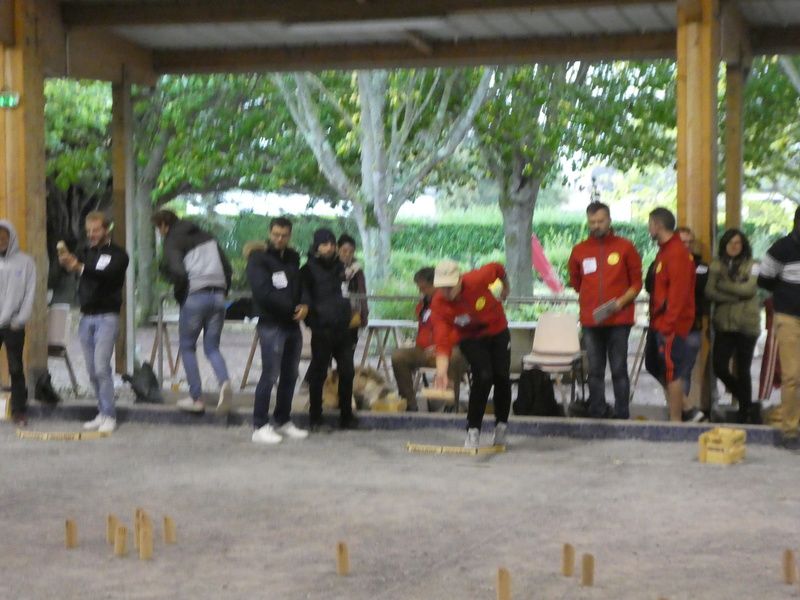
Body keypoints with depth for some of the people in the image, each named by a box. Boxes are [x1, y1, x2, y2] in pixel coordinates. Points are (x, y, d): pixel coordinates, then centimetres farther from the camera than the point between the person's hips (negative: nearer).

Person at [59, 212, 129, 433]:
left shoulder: (118, 255, -3)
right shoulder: (85, 253, 14)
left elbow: (107, 274, -22)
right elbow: (73, 264, -4)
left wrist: (80, 267, -39)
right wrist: (65, 262, -29)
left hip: (107, 317, -6)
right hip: (86, 317, 6)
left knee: (101, 367, -13)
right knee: (92, 371, 8)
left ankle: (109, 416, -7)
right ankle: (102, 414, 15)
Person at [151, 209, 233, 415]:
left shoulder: (172, 242, -2)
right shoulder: (207, 237, 17)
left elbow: (178, 273, -17)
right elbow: (227, 268, 14)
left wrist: (180, 296, -1)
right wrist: (223, 293, 15)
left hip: (195, 297, -5)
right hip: (217, 296, 5)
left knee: (187, 347, 12)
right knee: (212, 347, 12)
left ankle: (196, 398, 9)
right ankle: (224, 381, -17)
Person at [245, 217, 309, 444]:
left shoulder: (293, 258, 15)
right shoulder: (259, 258, -5)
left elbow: (302, 285, 17)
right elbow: (263, 292, -15)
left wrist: (304, 304, -5)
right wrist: (292, 307, -11)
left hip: (292, 324, 7)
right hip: (271, 324, -7)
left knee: (290, 375, 10)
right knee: (270, 375, -9)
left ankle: (283, 421, 20)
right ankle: (260, 426, -5)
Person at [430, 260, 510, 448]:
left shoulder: (478, 279, -33)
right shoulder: (438, 305, -32)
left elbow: (497, 268, -11)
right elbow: (442, 341, -37)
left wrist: (505, 288, 8)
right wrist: (442, 371, -50)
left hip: (498, 331, 2)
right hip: (470, 339, -2)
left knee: (502, 378, 4)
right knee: (483, 376, -21)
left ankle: (501, 426, 27)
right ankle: (473, 431, -11)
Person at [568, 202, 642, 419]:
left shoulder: (624, 247, 3)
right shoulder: (579, 251, 10)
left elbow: (636, 282, 5)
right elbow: (575, 282, 21)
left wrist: (621, 301, -10)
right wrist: (592, 301, 9)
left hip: (619, 319, -3)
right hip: (591, 320, 3)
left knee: (619, 369, -1)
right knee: (595, 371, 5)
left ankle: (621, 414, 2)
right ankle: (597, 412, 10)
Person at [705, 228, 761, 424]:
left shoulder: (751, 266, 2)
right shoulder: (716, 265, 8)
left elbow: (749, 289, -13)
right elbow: (709, 292, -4)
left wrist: (723, 285, -9)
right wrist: (736, 296, -12)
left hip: (747, 325, -2)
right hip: (724, 325, 2)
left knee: (742, 370, 3)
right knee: (719, 367, -7)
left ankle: (745, 411, 18)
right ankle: (749, 404, 13)